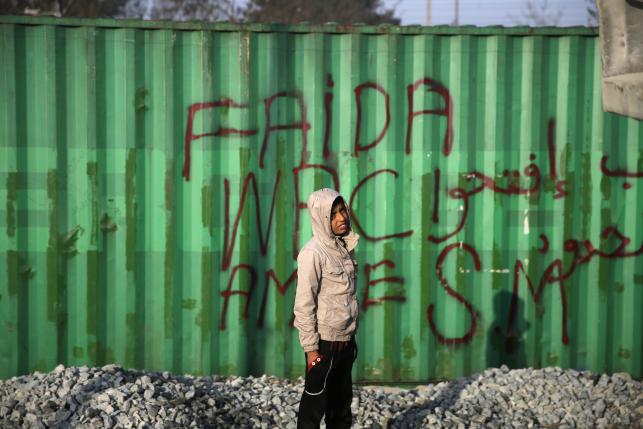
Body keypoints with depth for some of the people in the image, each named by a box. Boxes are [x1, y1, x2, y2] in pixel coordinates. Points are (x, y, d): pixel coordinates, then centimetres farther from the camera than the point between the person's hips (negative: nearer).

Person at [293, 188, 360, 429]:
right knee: (315, 402, 4)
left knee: (342, 400, 16)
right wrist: (310, 347, -16)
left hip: (345, 339, 7)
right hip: (325, 340, -7)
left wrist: (352, 337, 15)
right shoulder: (313, 253, -17)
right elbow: (304, 304, -17)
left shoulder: (344, 246, 5)